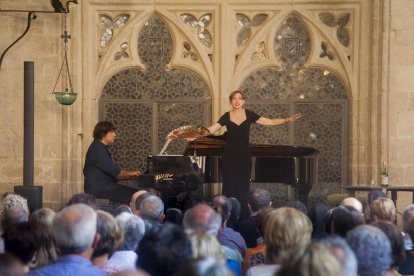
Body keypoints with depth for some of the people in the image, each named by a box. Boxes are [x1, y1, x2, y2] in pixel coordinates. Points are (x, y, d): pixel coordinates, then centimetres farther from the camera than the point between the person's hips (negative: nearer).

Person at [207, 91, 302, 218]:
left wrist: (287, 120, -6)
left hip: (244, 156, 1)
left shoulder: (249, 114, 2)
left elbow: (270, 122, 2)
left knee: (243, 187, 1)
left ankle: (243, 216, 8)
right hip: (229, 156, -1)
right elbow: (212, 129, -5)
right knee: (229, 186, 0)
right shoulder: (226, 116, 0)